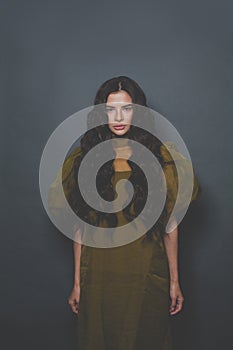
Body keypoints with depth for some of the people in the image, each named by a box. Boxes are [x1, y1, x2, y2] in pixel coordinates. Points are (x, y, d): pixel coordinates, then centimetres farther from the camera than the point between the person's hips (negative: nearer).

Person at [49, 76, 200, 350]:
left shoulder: (160, 156, -1)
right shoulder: (83, 158, 1)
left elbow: (170, 224, 0)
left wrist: (174, 281, 0)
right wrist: (77, 282, 3)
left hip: (147, 275, 0)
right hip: (99, 275, 1)